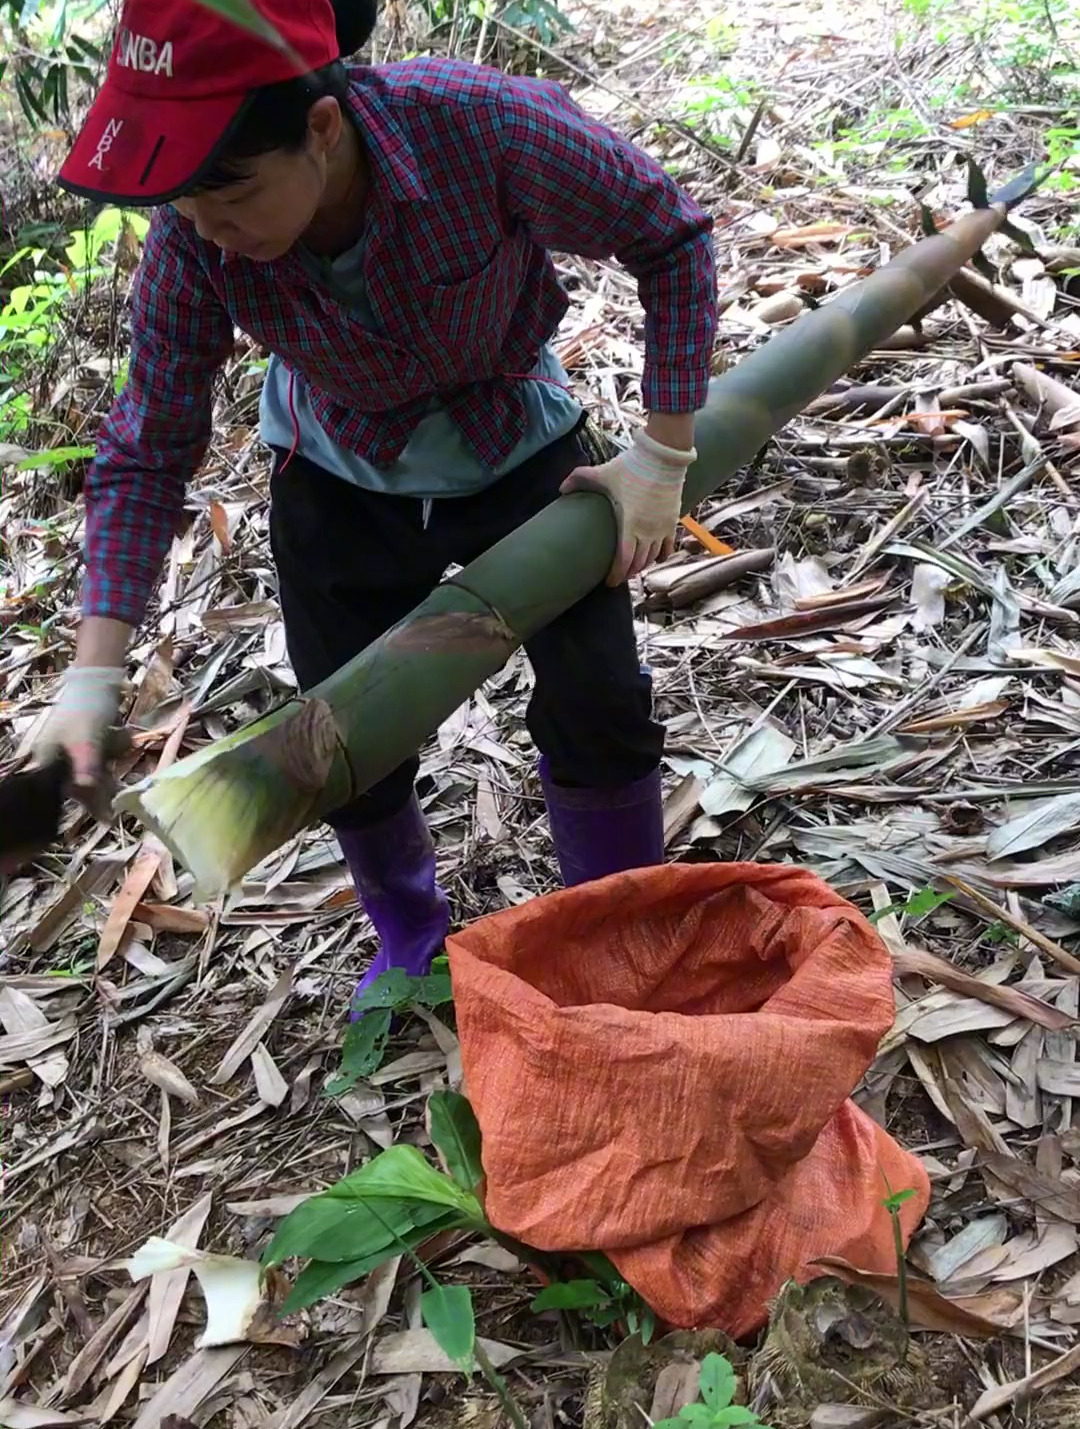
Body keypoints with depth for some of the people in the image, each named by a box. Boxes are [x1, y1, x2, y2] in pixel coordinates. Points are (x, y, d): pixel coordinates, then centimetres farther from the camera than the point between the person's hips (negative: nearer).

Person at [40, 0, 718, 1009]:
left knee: (597, 702, -6)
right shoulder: (192, 239, -27)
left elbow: (669, 237, -19)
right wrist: (92, 676, -24)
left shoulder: (487, 127, -35)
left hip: (522, 449, -1)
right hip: (340, 487, 2)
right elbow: (147, 452, -18)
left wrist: (663, 455, -20)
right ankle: (408, 940, 35)